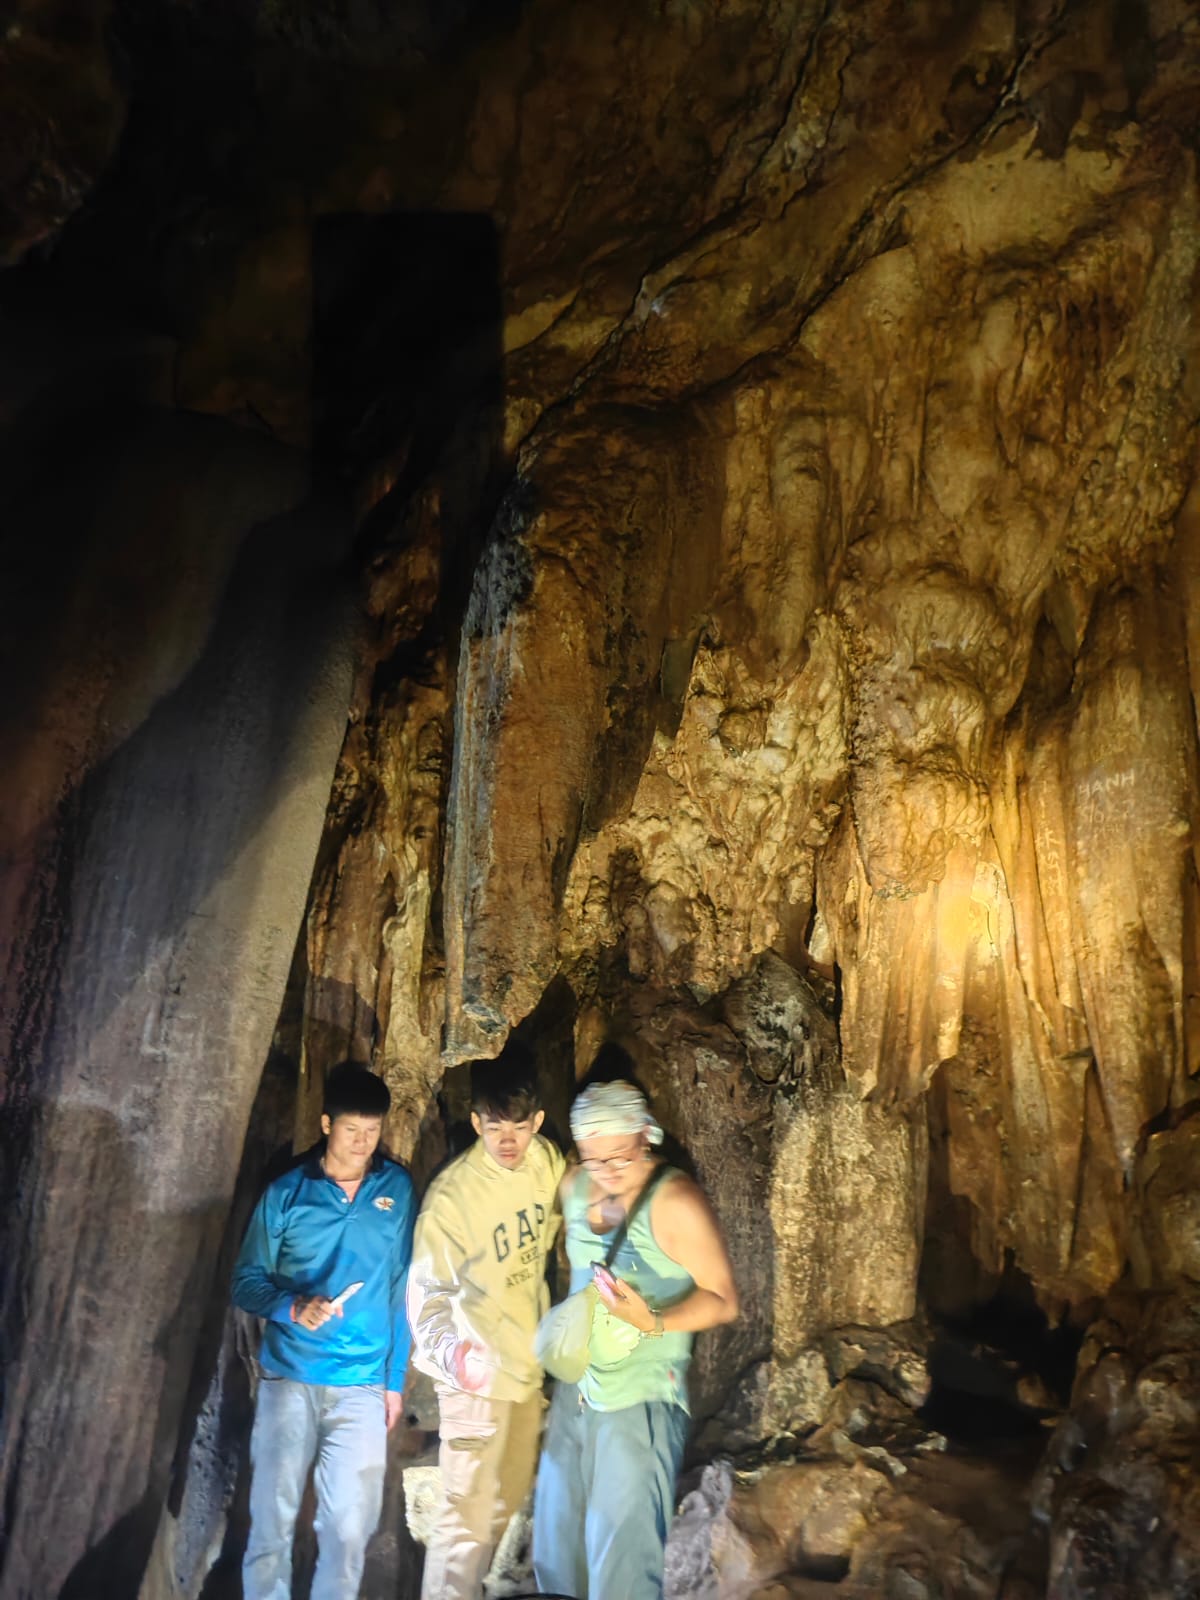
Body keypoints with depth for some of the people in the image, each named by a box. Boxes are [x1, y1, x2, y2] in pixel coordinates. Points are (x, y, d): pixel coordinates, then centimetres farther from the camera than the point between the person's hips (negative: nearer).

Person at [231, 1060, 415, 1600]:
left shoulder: (397, 1189, 0)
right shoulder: (286, 1193, -3)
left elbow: (402, 1288, 5)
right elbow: (246, 1282, 1)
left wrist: (395, 1377, 6)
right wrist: (292, 1307, -19)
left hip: (363, 1387, 1)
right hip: (289, 1379, 0)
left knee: (350, 1526, 7)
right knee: (272, 1519, 7)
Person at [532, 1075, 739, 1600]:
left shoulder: (674, 1202, -21)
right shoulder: (575, 1186, -2)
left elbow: (722, 1299, -17)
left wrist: (653, 1322, -30)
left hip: (641, 1400, -6)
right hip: (574, 1389, 6)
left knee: (622, 1550, 2)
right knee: (557, 1534, 19)